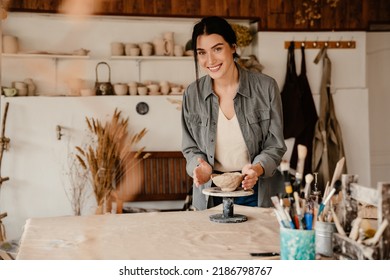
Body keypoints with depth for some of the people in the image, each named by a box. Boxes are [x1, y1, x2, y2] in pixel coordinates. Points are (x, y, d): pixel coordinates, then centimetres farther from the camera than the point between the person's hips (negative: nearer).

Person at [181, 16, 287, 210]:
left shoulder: (265, 87, -10)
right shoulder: (192, 94, -5)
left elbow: (275, 145, -5)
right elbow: (190, 148, 6)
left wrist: (257, 169, -23)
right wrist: (201, 166, -15)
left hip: (254, 190, -1)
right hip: (210, 193, 2)